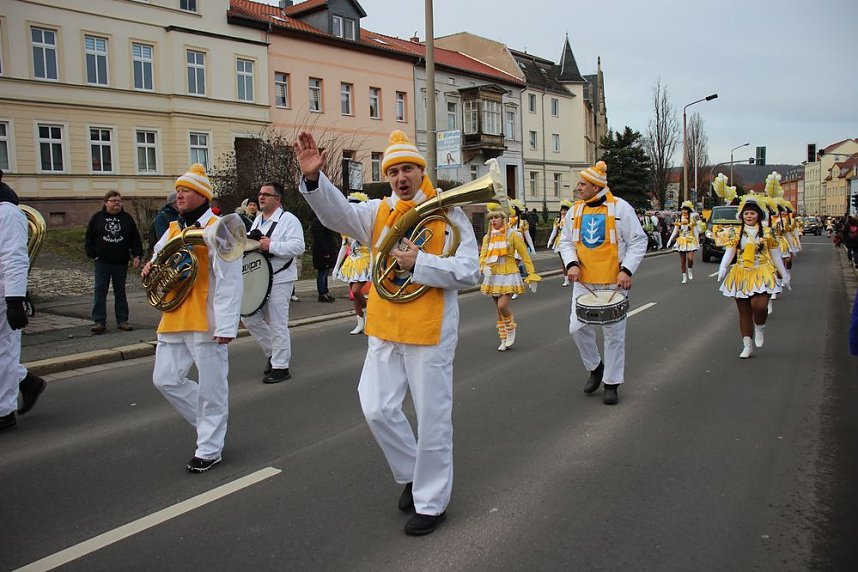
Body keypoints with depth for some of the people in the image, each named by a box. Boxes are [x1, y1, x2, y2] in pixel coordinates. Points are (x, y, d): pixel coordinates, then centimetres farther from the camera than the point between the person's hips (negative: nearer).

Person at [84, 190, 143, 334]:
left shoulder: (127, 218, 6)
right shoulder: (97, 217, 3)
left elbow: (135, 238, 7)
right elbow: (89, 238, 6)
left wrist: (137, 255, -2)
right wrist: (93, 255, -2)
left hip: (121, 262, 1)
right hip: (101, 262, -1)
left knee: (120, 292, 8)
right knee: (100, 291, -3)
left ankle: (122, 320, 13)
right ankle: (99, 321, 1)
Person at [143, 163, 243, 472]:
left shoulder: (219, 229, -11)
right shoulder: (173, 229, 12)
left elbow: (229, 281, -16)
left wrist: (226, 326, -21)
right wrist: (152, 267, 3)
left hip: (206, 322, -8)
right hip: (174, 320, 8)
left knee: (210, 388, 2)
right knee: (165, 380, 11)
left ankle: (209, 449, 17)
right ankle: (209, 423, 30)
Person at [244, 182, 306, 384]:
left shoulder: (288, 220, -10)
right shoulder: (258, 219, 16)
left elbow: (298, 247, -22)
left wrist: (271, 246, -25)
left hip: (279, 280, -8)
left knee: (277, 324, -3)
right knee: (250, 317, 11)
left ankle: (281, 367, 8)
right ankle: (273, 353, 27)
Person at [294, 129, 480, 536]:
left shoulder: (449, 214, -4)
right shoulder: (378, 212, 7)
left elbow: (469, 271, -11)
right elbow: (338, 212, -12)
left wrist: (418, 263, -20)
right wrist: (313, 178, -29)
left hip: (430, 333, -4)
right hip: (384, 331, 5)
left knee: (431, 420, 5)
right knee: (378, 409, 7)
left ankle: (431, 502, 23)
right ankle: (412, 474, 33)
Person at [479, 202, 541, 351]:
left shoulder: (512, 235, -5)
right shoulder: (487, 237, 7)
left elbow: (525, 255, -5)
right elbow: (482, 256, 6)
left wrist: (532, 274, -9)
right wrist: (484, 267, -16)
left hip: (508, 275, -5)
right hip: (493, 277, 5)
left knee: (502, 305, -20)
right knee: (499, 310, 9)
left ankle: (511, 329, 7)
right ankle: (504, 340, 20)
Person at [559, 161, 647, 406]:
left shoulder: (620, 208, -7)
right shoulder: (575, 210, 6)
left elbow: (638, 241, -4)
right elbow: (566, 241, 13)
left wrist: (627, 270, -14)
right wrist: (571, 263, -5)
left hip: (613, 283, -4)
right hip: (583, 282, 4)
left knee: (614, 334, 4)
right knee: (577, 328, 2)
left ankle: (612, 384, 17)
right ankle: (595, 367, 28)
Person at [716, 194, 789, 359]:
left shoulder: (767, 233, 4)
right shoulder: (736, 233, 5)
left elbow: (775, 256, 11)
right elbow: (729, 253, -3)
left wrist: (784, 275, 14)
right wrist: (722, 267, -21)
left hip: (762, 274, -2)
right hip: (741, 275, 2)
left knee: (759, 305, -22)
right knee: (744, 312, 5)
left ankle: (760, 328, 12)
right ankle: (747, 346, 15)